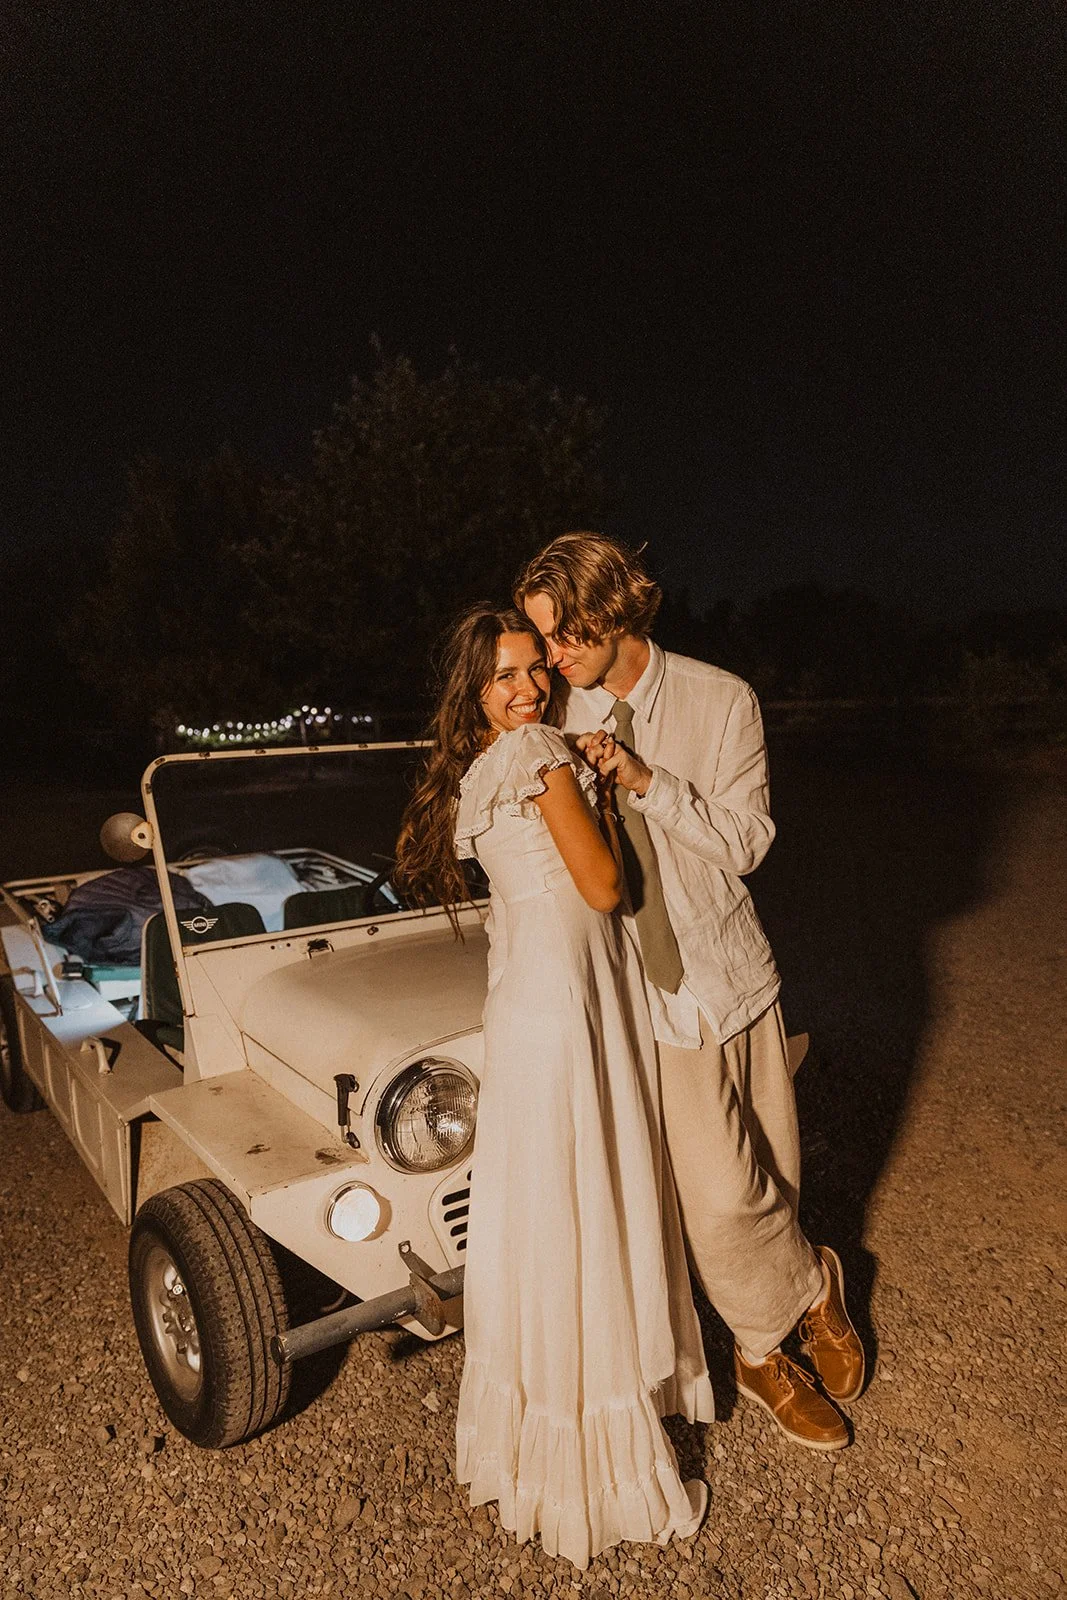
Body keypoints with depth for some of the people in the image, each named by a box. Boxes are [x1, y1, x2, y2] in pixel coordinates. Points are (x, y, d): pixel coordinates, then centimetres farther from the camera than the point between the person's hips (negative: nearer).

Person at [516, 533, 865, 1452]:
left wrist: (646, 781, -20)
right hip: (652, 992, -1)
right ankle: (811, 1285, 32)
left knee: (774, 1177, 14)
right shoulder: (559, 717, -4)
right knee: (723, 1195, -1)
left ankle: (762, 1347, 41)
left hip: (737, 970, 1)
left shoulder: (721, 700, -7)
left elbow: (747, 841, -9)